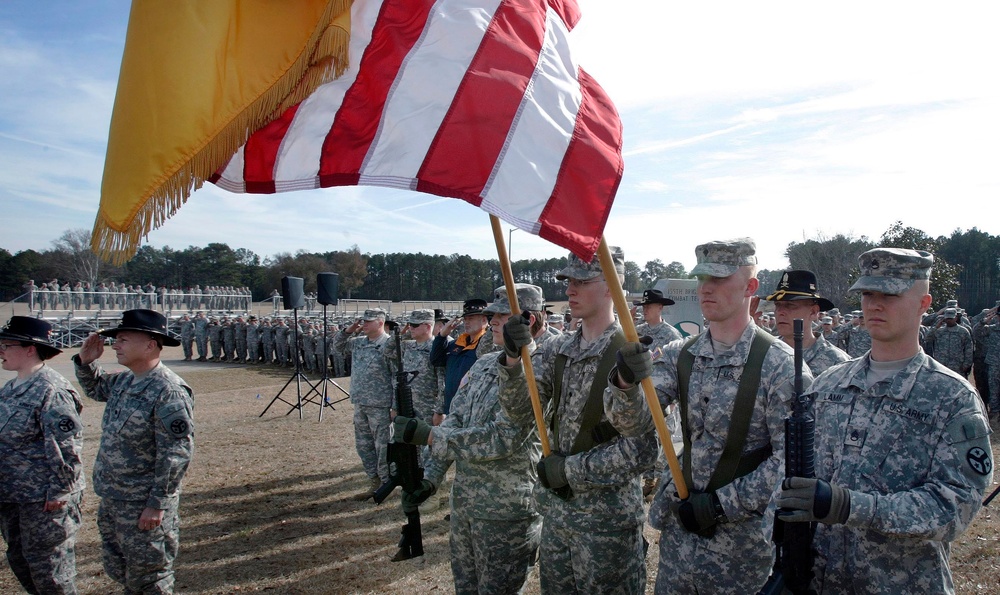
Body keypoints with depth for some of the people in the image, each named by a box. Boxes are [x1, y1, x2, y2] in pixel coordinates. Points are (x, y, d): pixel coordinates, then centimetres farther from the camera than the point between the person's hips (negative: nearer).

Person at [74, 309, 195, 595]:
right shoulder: (124, 380, 4)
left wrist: (158, 504, -22)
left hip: (143, 505, -9)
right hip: (111, 498, 9)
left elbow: (176, 454, -25)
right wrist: (86, 362, 7)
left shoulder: (168, 391, -24)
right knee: (117, 569, 24)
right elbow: (96, 389, 27)